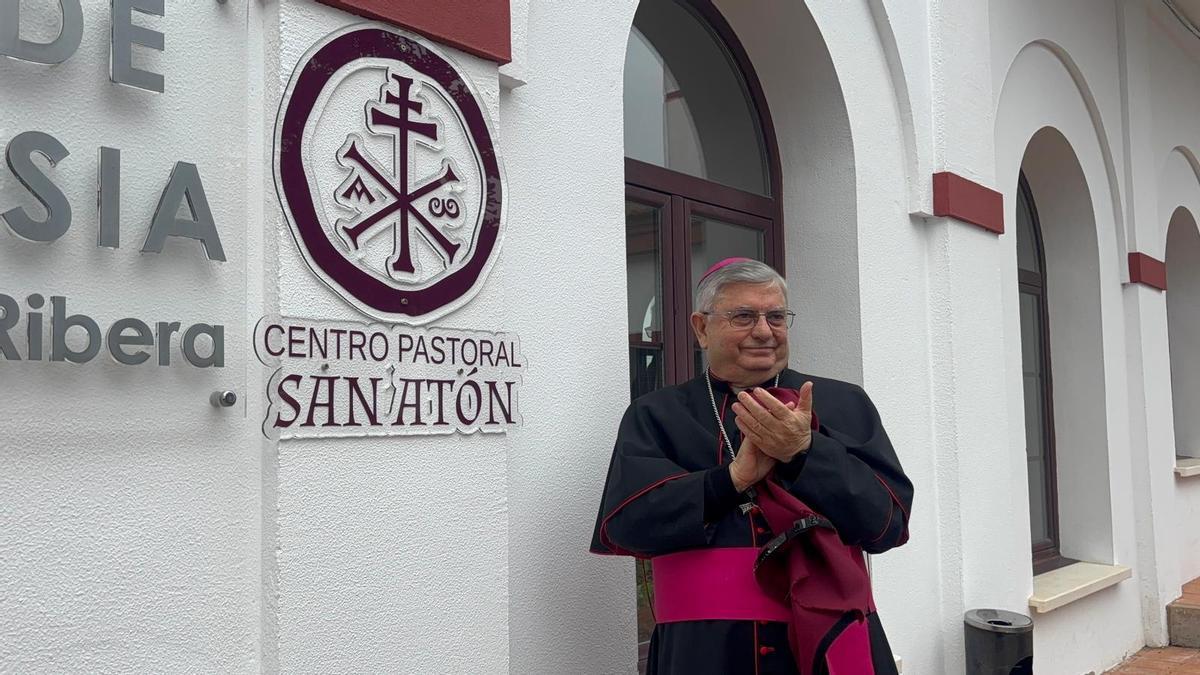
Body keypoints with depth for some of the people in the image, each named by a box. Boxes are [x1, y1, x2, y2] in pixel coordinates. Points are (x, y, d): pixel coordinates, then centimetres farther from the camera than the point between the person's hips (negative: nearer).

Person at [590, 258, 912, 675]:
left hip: (829, 641, 1)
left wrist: (804, 453, -18)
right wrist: (734, 476, -18)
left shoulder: (844, 405, 5)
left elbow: (889, 519, -4)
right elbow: (624, 521, -9)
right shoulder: (655, 416, 3)